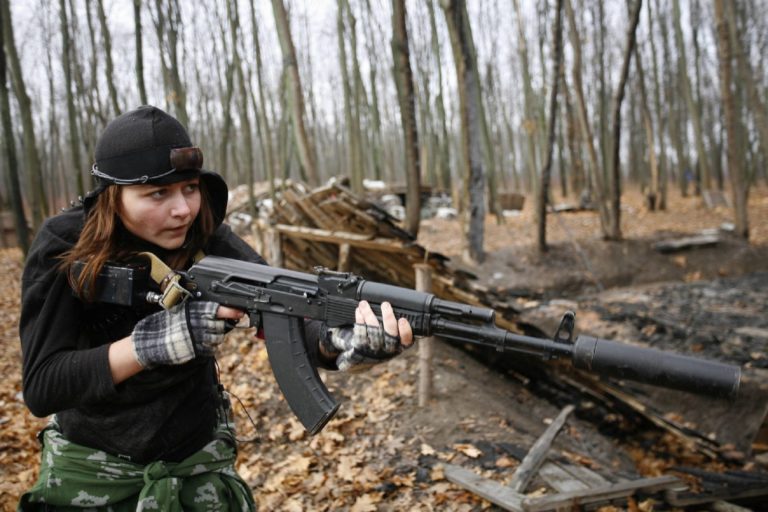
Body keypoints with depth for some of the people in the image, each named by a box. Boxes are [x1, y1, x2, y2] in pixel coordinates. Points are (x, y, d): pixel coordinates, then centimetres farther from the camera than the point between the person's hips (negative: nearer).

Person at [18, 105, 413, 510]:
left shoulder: (207, 240, -18)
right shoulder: (63, 248, -20)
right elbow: (40, 387, -24)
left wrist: (342, 341, -54)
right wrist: (149, 341, -38)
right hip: (89, 463, 0)